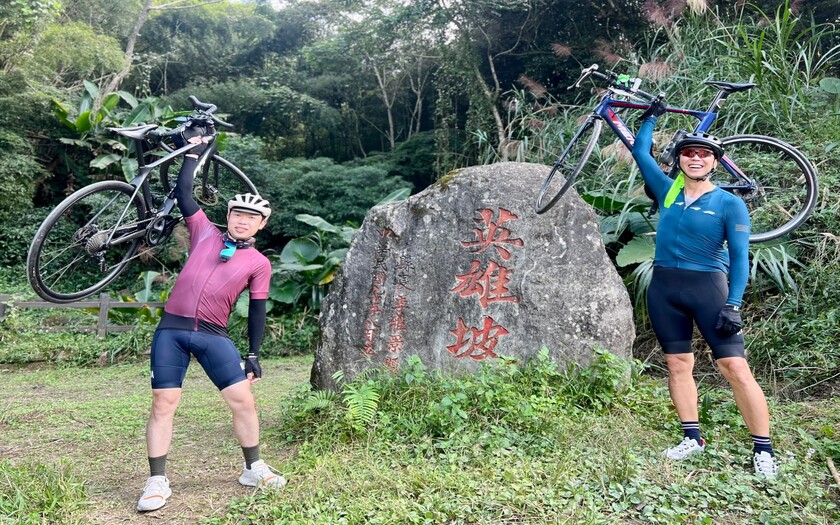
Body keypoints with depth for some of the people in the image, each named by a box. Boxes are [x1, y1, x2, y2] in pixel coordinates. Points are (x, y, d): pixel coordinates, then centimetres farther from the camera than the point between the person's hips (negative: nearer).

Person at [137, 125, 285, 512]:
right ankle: (157, 482, 9)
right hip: (171, 329, 1)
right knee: (163, 404, -1)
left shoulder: (259, 263, 5)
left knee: (243, 400, -3)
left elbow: (257, 311, 7)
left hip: (213, 335, 0)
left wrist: (254, 355, 4)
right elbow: (183, 193, 6)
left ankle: (253, 469, 17)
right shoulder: (205, 233, 9)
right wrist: (195, 152, 11)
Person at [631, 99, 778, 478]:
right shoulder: (668, 191, 7)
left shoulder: (729, 204, -3)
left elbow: (740, 257, -6)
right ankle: (692, 438, 20)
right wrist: (651, 116, 25)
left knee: (735, 368, -8)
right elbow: (640, 152, 16)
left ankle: (763, 449, 3)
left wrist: (733, 305, -14)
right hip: (663, 288, 4)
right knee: (678, 365, 8)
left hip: (707, 287, -4)